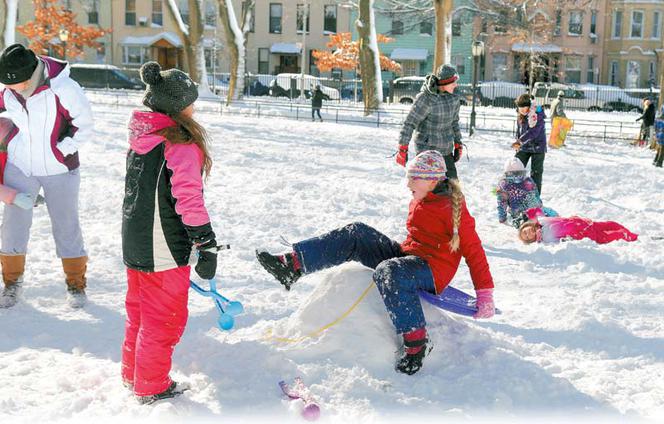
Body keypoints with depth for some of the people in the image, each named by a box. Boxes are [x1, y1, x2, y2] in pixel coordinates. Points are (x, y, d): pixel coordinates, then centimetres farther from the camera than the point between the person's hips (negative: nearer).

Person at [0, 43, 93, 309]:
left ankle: (76, 283, 21)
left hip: (58, 168, -3)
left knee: (66, 224, 6)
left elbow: (84, 126, -12)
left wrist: (61, 151, -15)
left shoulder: (63, 88, -22)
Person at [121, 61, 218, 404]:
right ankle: (151, 388, 18)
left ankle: (132, 375, 36)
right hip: (165, 249, -8)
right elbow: (188, 199, -25)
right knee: (165, 318, 6)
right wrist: (207, 246, -19)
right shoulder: (182, 145, -20)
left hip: (134, 243, 8)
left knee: (139, 311, 22)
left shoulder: (140, 138, 6)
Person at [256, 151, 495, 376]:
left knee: (388, 272, -39)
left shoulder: (453, 207, -14)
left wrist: (485, 294, -15)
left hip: (434, 271, -8)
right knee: (357, 234, -5)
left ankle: (416, 342, -33)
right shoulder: (419, 201, 11)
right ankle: (293, 265, -14)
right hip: (407, 255, 8)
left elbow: (473, 249, -14)